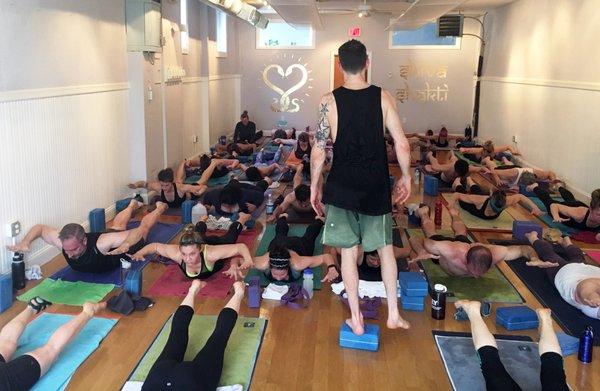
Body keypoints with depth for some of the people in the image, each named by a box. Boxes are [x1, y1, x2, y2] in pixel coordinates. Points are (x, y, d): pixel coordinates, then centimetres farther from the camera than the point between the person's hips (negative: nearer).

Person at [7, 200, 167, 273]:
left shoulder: (101, 244, -53)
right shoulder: (62, 241, -40)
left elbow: (139, 231, -56)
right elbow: (40, 227, -22)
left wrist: (126, 245, -75)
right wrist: (25, 242, -40)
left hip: (124, 242, -4)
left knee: (144, 225, 30)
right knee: (117, 225, 40)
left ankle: (160, 207, 61)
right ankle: (133, 205, 71)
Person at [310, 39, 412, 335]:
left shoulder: (329, 101, -8)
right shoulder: (383, 97, -5)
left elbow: (318, 152, -7)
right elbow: (402, 145, -4)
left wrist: (314, 187, 5)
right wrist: (406, 178, 11)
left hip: (342, 188, -1)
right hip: (377, 188, 1)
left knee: (349, 253, 10)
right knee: (385, 249, 17)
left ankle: (356, 320, 18)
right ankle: (393, 314, 23)